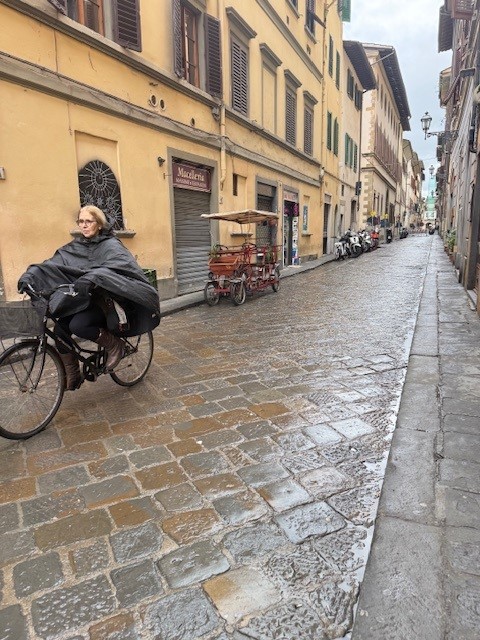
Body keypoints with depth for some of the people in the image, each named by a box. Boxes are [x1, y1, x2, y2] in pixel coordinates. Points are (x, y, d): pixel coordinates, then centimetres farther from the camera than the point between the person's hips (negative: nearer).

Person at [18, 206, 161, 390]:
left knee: (78, 325, -29)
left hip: (107, 302, -6)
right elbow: (51, 265, -4)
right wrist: (29, 275, -23)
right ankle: (72, 377, 7)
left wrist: (90, 278, -48)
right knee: (59, 330, -12)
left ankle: (114, 344, -3)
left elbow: (115, 267, -32)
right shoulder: (75, 247, 6)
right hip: (84, 300, 6)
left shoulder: (111, 245, -11)